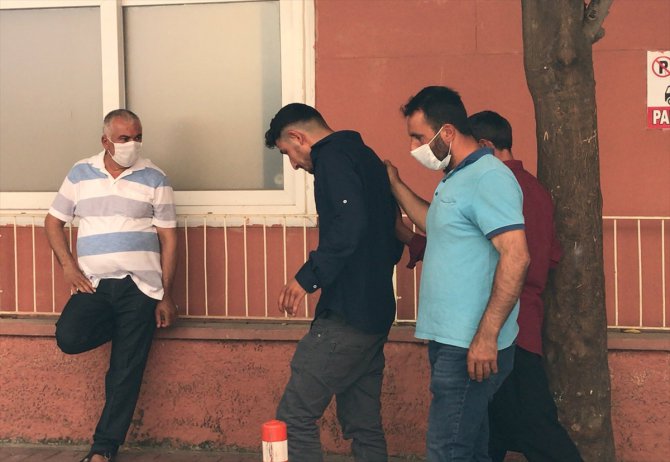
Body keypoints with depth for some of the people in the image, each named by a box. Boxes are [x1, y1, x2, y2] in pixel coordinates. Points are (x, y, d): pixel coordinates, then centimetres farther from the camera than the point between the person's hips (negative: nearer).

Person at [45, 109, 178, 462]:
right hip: (93, 285, 2)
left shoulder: (154, 179, 1)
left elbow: (168, 239, 2)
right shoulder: (80, 174, 7)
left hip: (140, 287, -2)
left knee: (126, 373, -4)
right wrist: (67, 266, -2)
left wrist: (166, 297, -2)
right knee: (69, 338, -24)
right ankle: (125, 327, 6)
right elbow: (54, 221, 14)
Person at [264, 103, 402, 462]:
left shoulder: (332, 157, -9)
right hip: (377, 312, 10)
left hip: (346, 315, -10)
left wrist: (308, 276, -20)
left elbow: (349, 224, -25)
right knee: (365, 426, 13)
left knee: (295, 417, -7)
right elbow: (393, 235, 22)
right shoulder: (366, 157, 19)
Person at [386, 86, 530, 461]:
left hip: (472, 347, -10)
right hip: (450, 341, 10)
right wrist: (397, 186, 25)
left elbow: (516, 257, -24)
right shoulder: (456, 178, 16)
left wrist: (486, 336, -26)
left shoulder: (489, 178, -16)